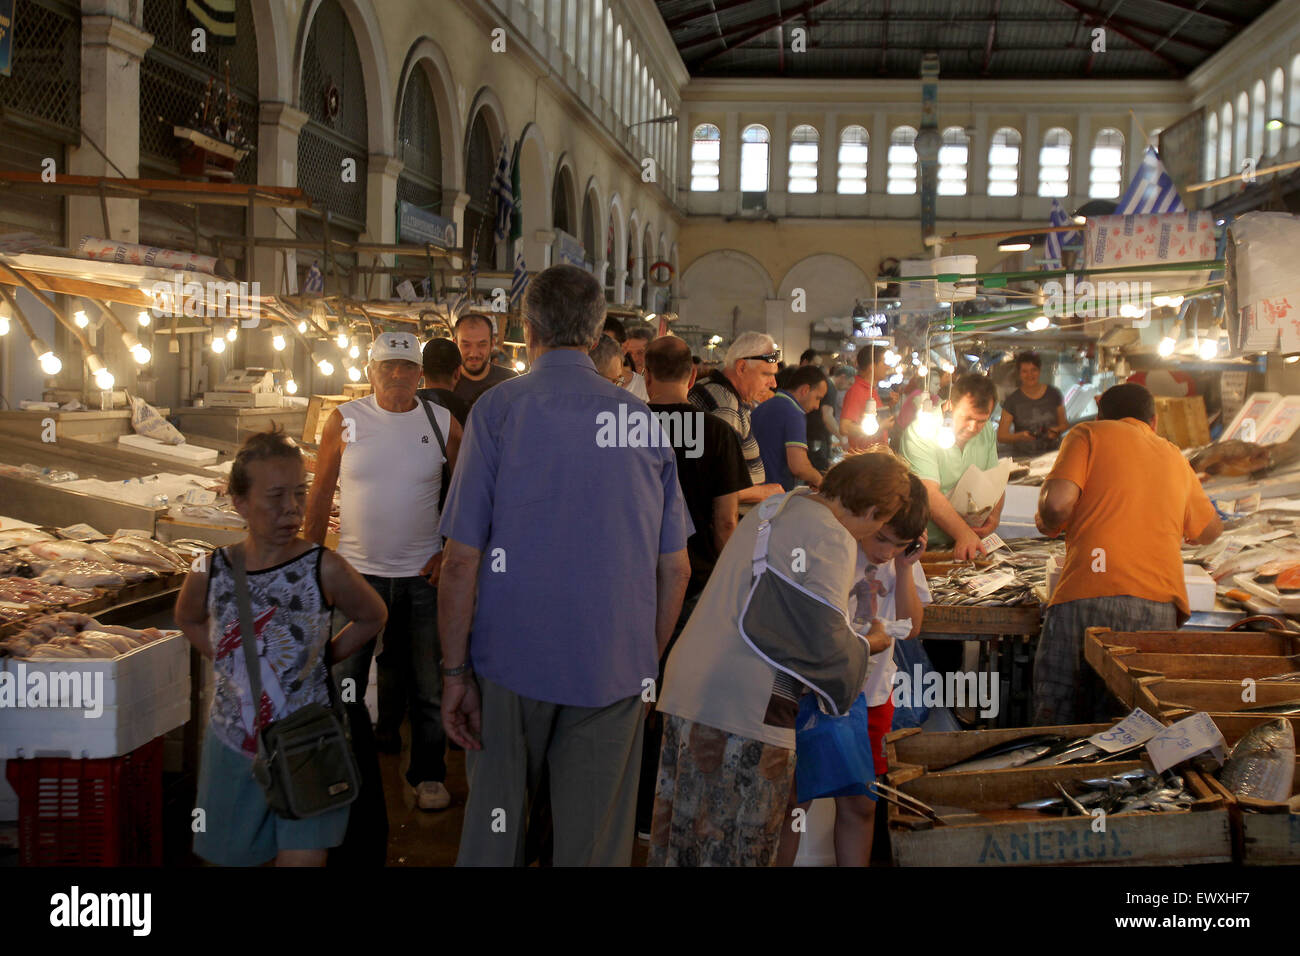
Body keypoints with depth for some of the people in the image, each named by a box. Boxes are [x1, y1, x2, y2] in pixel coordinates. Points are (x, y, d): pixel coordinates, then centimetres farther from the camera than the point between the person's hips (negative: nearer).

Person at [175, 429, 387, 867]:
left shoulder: (324, 569, -14)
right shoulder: (209, 573, -7)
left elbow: (372, 617, 4)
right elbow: (188, 618, 16)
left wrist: (320, 658, -2)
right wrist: (226, 658, 4)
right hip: (233, 745, 3)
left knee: (303, 854, -6)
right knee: (232, 855, 16)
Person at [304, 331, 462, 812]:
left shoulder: (442, 423, 0)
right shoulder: (345, 420, -1)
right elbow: (320, 494, 3)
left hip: (421, 575, 0)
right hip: (356, 570, 0)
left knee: (427, 682, 7)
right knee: (345, 680, 10)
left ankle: (428, 774, 22)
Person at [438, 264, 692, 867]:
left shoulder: (498, 409, -6)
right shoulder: (643, 421, 2)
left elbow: (462, 560, -10)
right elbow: (675, 570, 5)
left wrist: (455, 671, -3)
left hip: (512, 660, -1)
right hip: (615, 670, 2)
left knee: (492, 826, 15)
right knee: (596, 841, 11)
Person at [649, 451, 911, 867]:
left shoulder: (775, 506, 18)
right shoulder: (831, 540, -10)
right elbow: (824, 642, -12)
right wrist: (869, 644, 8)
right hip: (746, 704, -9)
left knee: (681, 835, 15)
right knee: (738, 844, 3)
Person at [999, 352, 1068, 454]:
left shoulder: (1053, 394, 6)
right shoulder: (1012, 400, -1)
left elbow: (1064, 423, 16)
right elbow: (1001, 436, -2)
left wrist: (1057, 431, -7)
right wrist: (1020, 436, -21)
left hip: (1052, 452, 1)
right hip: (1022, 457, -1)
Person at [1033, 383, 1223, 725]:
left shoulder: (1089, 433, 13)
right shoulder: (1176, 458, 27)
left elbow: (1057, 503, -4)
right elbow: (1211, 530, 42)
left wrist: (1048, 524, 18)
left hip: (1089, 596, -4)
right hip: (1161, 604, 4)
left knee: (1056, 724, 0)